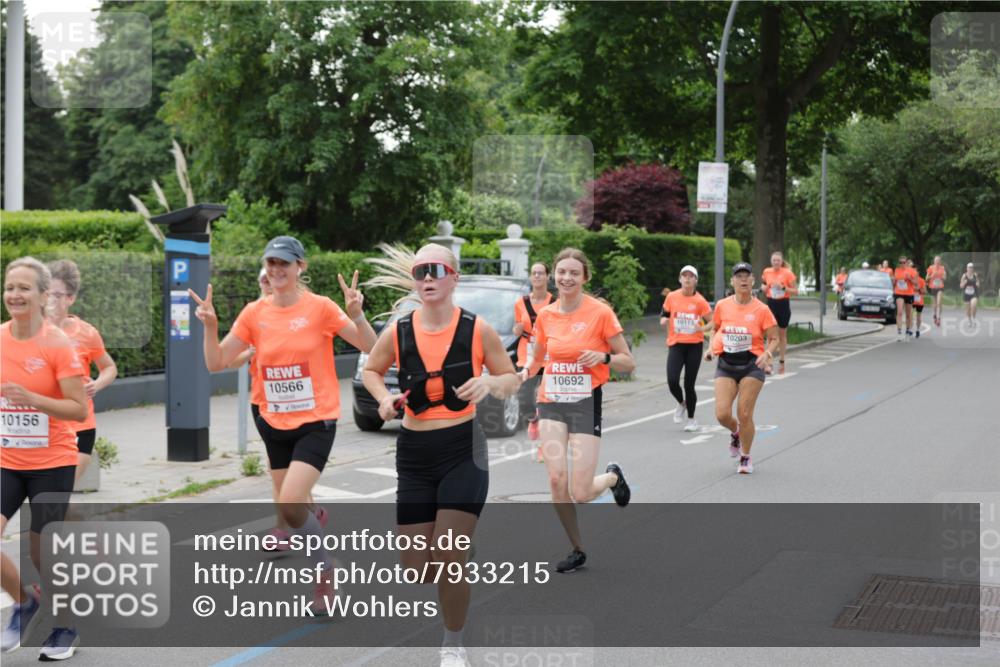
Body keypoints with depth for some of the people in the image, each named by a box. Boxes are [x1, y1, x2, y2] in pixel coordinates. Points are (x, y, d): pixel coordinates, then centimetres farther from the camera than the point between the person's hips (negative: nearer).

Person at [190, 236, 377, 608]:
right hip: (275, 424, 5)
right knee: (291, 507, 11)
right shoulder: (254, 313, 2)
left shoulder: (319, 308, -9)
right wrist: (210, 326, -13)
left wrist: (356, 314, -26)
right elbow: (216, 363, 2)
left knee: (290, 504, -20)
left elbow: (371, 348, -9)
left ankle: (325, 571, 1)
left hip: (316, 422, -5)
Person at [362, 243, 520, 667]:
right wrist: (384, 397, -5)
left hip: (463, 451, -3)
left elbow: (511, 380, 4)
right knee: (414, 564, 4)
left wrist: (491, 382, -19)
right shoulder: (398, 332, -2)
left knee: (448, 556, -11)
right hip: (414, 453, 3)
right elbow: (370, 370, 16)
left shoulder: (477, 329, -7)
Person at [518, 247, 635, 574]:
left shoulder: (600, 312, -8)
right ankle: (577, 550, 12)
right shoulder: (545, 315, 4)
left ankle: (612, 476, 28)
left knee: (580, 494, -8)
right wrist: (526, 371, -2)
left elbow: (628, 363, -3)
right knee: (556, 480, -9)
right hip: (551, 402, 4)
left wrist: (604, 357, -23)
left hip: (586, 403, -3)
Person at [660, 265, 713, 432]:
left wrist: (703, 328, -19)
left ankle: (691, 419, 22)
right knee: (672, 381, -14)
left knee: (689, 385, 1)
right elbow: (665, 315, 16)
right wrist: (664, 320, -6)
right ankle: (681, 403, 20)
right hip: (676, 344, 1)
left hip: (694, 345, -1)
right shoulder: (672, 297, 1)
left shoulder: (699, 301, -5)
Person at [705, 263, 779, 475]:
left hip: (751, 364, -2)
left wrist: (767, 354, -20)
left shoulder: (761, 309, -5)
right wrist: (711, 348, 1)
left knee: (744, 415, -3)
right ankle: (735, 433, 29)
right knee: (722, 414, -8)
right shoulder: (722, 306, 2)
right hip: (726, 364, 2)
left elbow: (774, 338, 0)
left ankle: (745, 458, 18)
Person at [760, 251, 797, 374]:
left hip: (784, 304, -1)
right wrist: (765, 286, -5)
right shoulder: (767, 272, 3)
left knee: (782, 334, 10)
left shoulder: (787, 273, -6)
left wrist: (783, 287, -18)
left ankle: (781, 361, 21)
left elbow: (795, 291, -3)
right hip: (771, 304, 1)